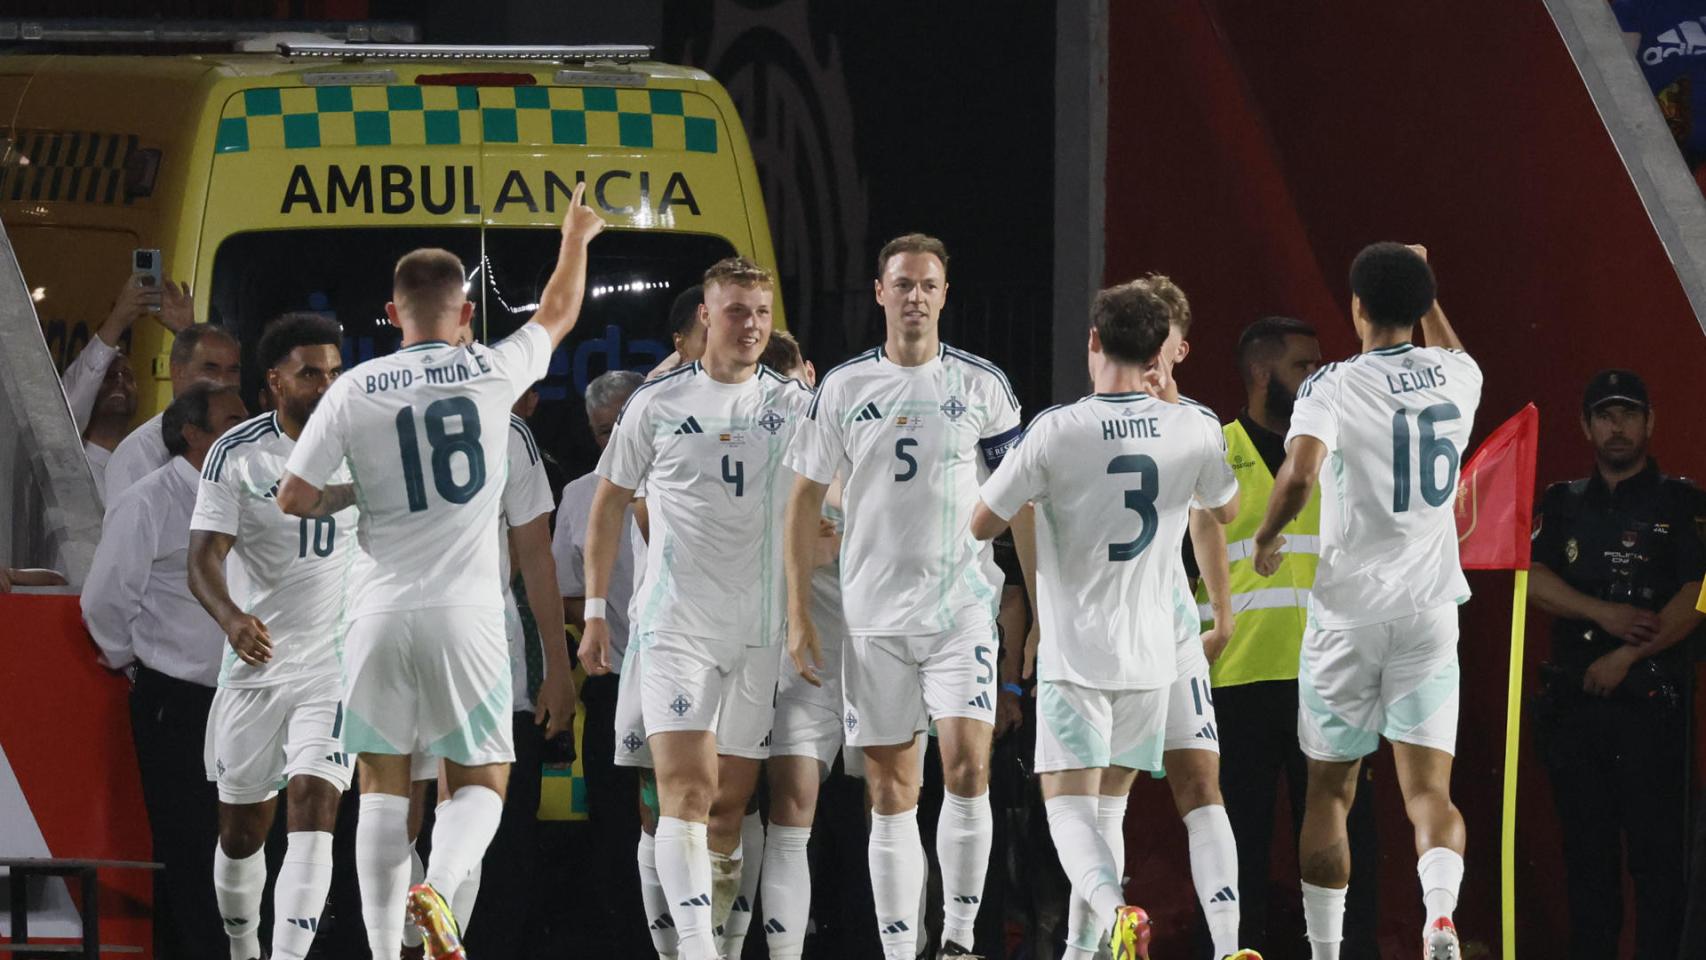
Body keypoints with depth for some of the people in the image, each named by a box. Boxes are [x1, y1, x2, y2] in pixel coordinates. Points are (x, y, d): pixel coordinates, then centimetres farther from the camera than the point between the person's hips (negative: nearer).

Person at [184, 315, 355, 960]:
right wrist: (230, 617, -34)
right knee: (241, 830, 10)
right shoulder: (236, 455, -6)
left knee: (312, 803, -20)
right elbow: (203, 560, -14)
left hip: (337, 660, -1)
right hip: (257, 661, 1)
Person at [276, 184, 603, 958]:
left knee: (383, 788, 10)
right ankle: (439, 887, -20)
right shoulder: (493, 373, 0)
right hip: (467, 617, -1)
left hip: (384, 617, 1)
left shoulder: (355, 391, -1)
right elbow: (558, 314, 20)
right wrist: (576, 235, 38)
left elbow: (295, 500, -1)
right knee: (480, 782, 9)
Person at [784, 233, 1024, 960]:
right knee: (891, 792, 4)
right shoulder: (843, 388, 4)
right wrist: (799, 619, 3)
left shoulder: (981, 384, 2)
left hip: (962, 606, -1)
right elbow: (806, 501, 7)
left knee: (967, 765, -16)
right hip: (873, 616, 1)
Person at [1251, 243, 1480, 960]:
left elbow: (1299, 475, -24)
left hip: (1348, 611, -2)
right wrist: (1424, 290, 42)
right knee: (1428, 790, -3)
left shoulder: (1333, 387, -8)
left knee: (1330, 791, 12)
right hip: (1430, 607, 2)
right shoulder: (1455, 378, 5)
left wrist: (1267, 537, -6)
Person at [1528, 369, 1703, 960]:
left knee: (1657, 851, -7)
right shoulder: (1562, 505, 14)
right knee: (1586, 851, 6)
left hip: (1651, 702, -4)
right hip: (1575, 704, 4)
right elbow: (1530, 579, 1)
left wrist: (1625, 656, -13)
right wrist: (1604, 613, -13)